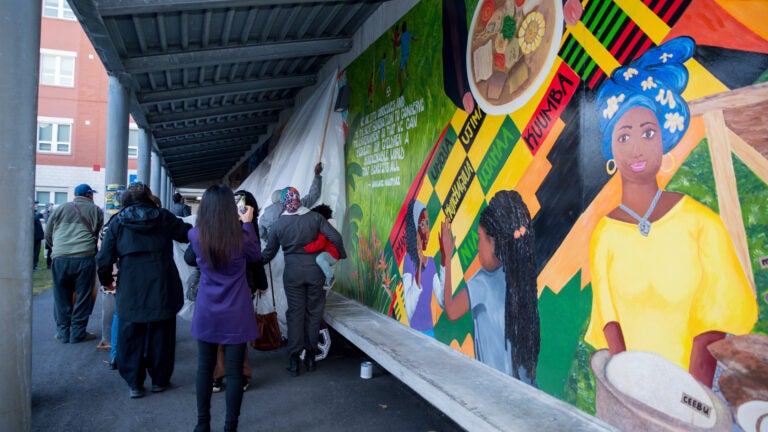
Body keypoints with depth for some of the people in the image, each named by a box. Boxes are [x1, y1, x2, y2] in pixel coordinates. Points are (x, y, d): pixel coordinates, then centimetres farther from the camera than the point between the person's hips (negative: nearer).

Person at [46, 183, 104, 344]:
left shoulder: (61, 209, 13)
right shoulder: (96, 210, 8)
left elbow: (48, 234, 16)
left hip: (59, 258, 2)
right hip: (84, 258, -2)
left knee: (62, 298, 12)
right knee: (83, 298, 6)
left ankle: (63, 332, 18)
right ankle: (78, 333, 11)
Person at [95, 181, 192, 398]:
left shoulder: (117, 222, 1)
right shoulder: (163, 217, -1)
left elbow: (104, 258, 0)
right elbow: (188, 233, 8)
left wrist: (106, 280, 16)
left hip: (131, 290, 0)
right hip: (162, 288, 0)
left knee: (131, 337, 12)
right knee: (161, 336, 12)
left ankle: (135, 384, 17)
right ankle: (159, 380, 22)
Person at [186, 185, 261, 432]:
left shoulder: (195, 236, -6)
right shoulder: (241, 236, -15)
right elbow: (256, 256, 5)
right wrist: (247, 223, 7)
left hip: (206, 312, 3)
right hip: (235, 314, -3)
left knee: (204, 367, 15)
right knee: (234, 371, 6)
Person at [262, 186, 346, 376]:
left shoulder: (278, 225, -2)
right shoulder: (315, 217, -4)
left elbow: (269, 253, 7)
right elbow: (335, 237, -9)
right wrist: (341, 254, 9)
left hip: (292, 272, 0)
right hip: (315, 270, 0)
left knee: (295, 313, 7)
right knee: (313, 312, 11)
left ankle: (294, 360, 9)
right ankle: (310, 356, 20)